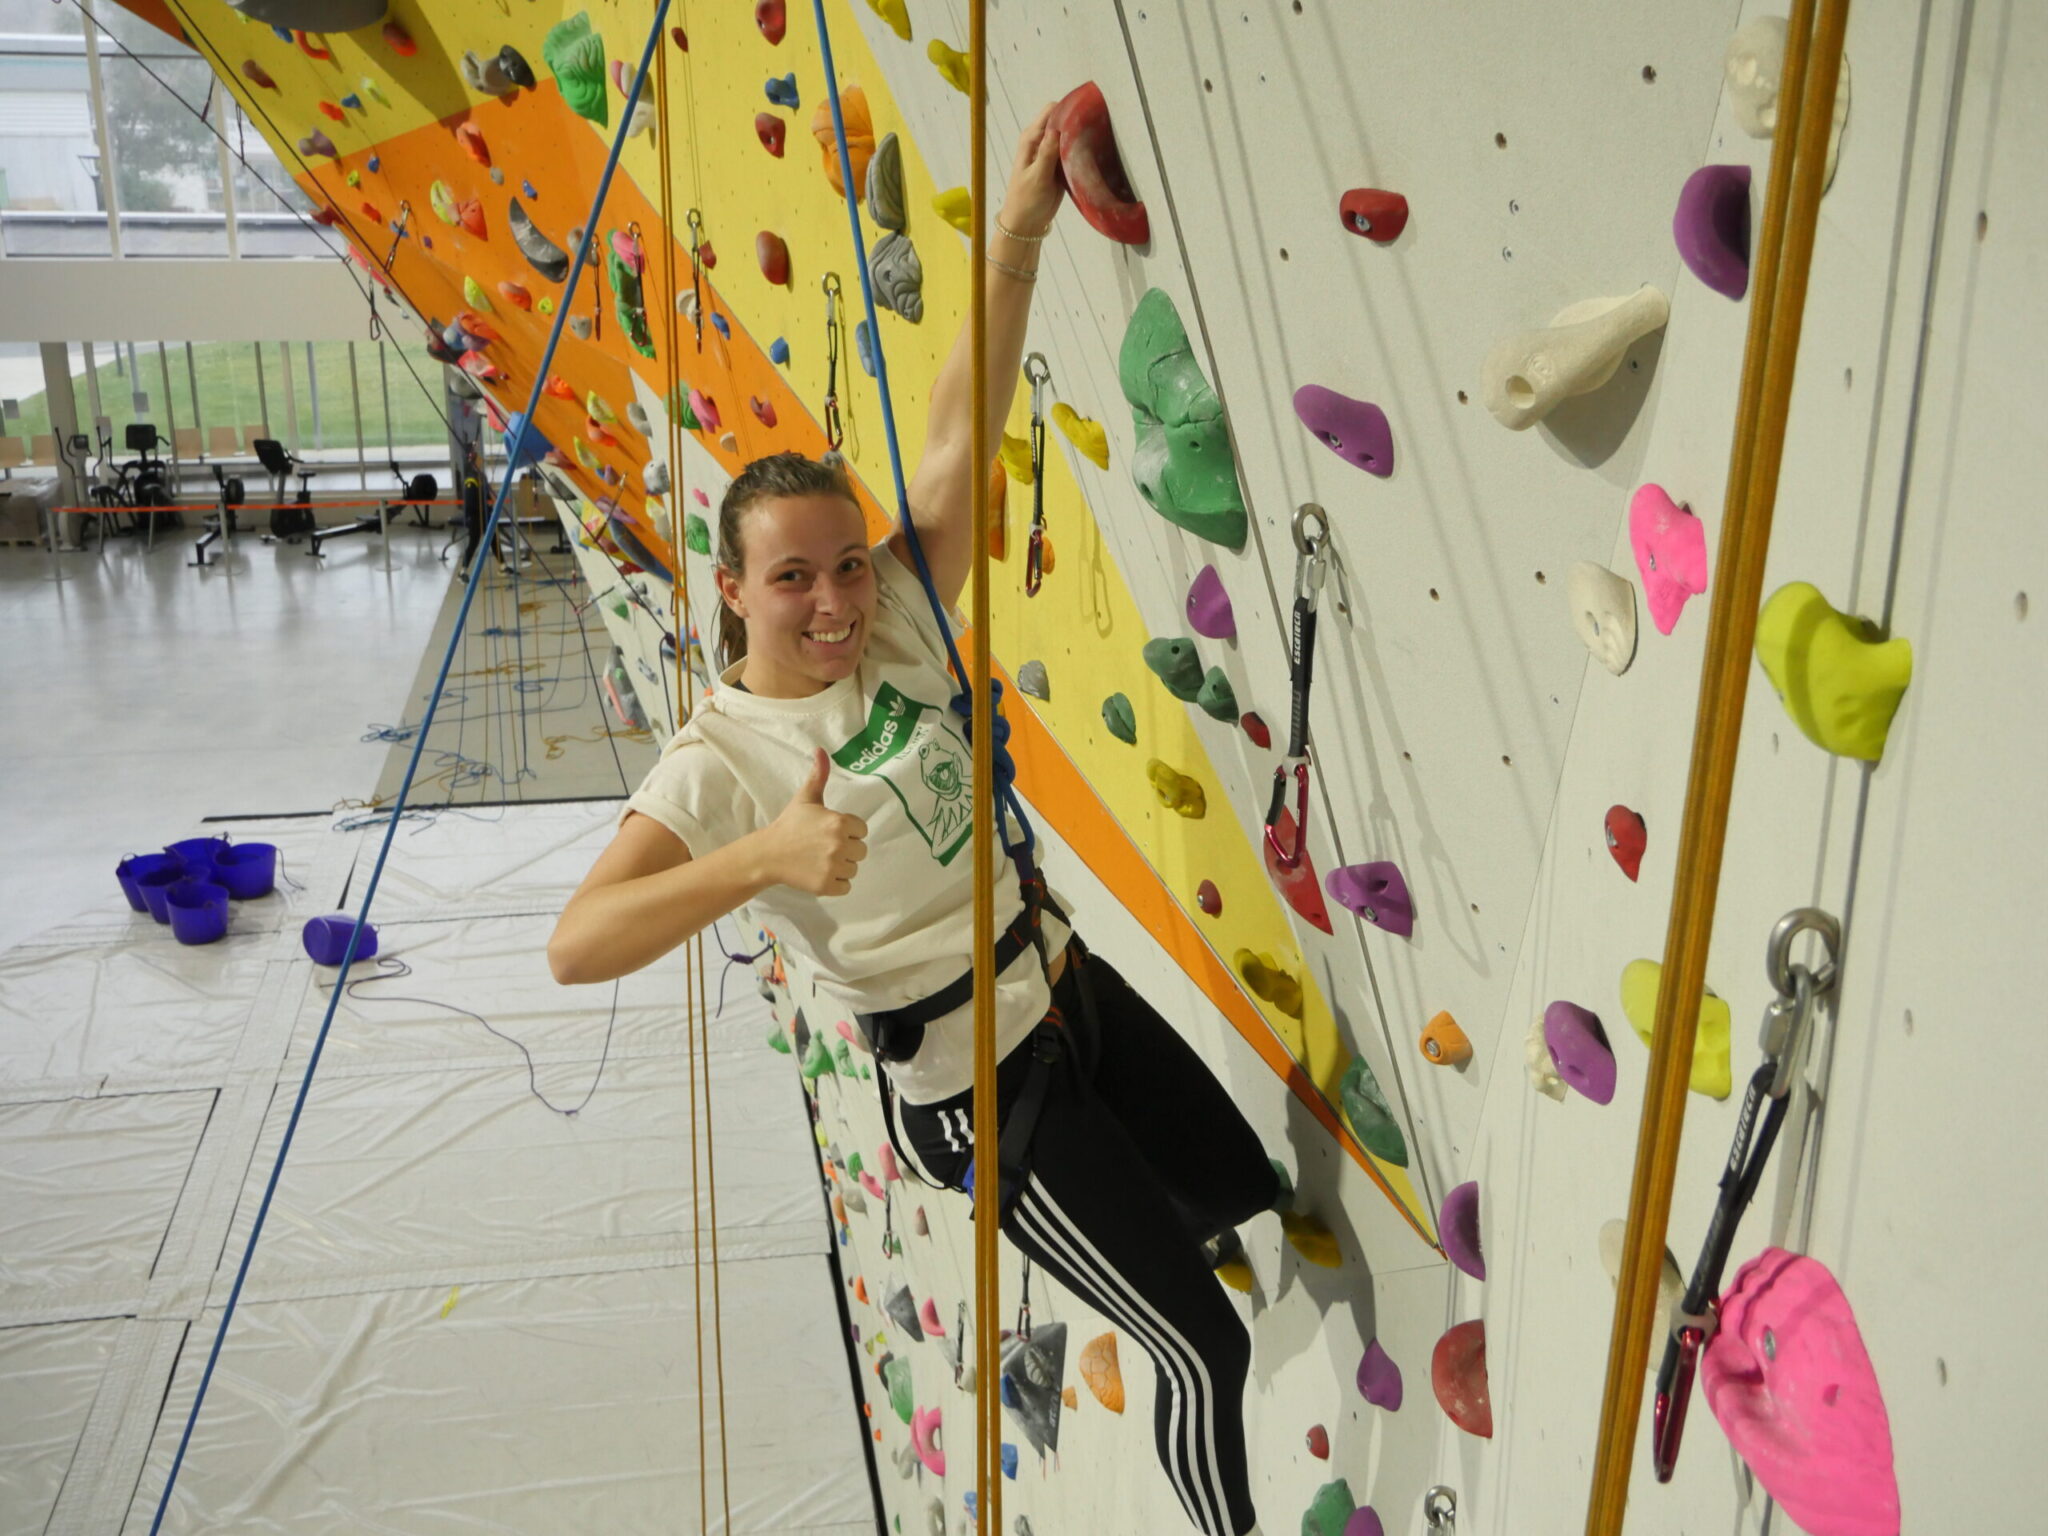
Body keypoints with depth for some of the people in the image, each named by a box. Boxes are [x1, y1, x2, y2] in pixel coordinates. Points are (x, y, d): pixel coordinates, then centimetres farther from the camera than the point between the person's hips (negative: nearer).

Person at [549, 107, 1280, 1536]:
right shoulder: (719, 759, -19)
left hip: (1072, 983, 7)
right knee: (1210, 1348, 4)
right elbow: (574, 945, -31)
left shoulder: (898, 623, -4)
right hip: (975, 1086, -6)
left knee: (1256, 1199, 25)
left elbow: (958, 442, -12)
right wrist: (762, 855, -45)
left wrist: (1016, 241, -22)